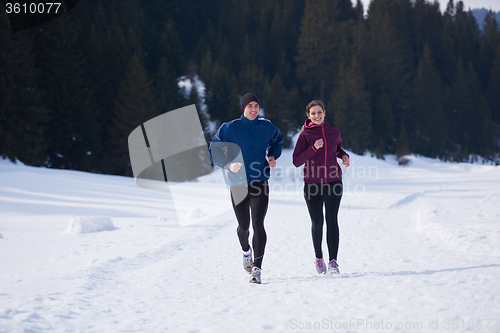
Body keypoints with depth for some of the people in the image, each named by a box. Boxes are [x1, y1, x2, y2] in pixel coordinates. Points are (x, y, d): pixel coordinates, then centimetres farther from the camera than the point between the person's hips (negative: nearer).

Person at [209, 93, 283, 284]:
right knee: (244, 226, 9)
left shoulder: (267, 127, 4)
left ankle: (256, 268, -15)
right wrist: (229, 164, -18)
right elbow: (214, 152, 0)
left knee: (258, 224, -14)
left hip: (260, 182, 0)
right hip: (238, 183, 0)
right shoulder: (229, 128, -3)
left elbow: (277, 141, 25)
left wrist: (273, 156, 5)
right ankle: (246, 251, 43)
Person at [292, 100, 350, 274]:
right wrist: (314, 148, -20)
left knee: (332, 219, -13)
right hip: (312, 184, -1)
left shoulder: (334, 132, 7)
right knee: (317, 222, 6)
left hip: (333, 182, 1)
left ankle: (333, 261, -14)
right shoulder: (305, 135, -2)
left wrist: (343, 155, 8)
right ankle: (318, 257, 30)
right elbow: (296, 161, -10)